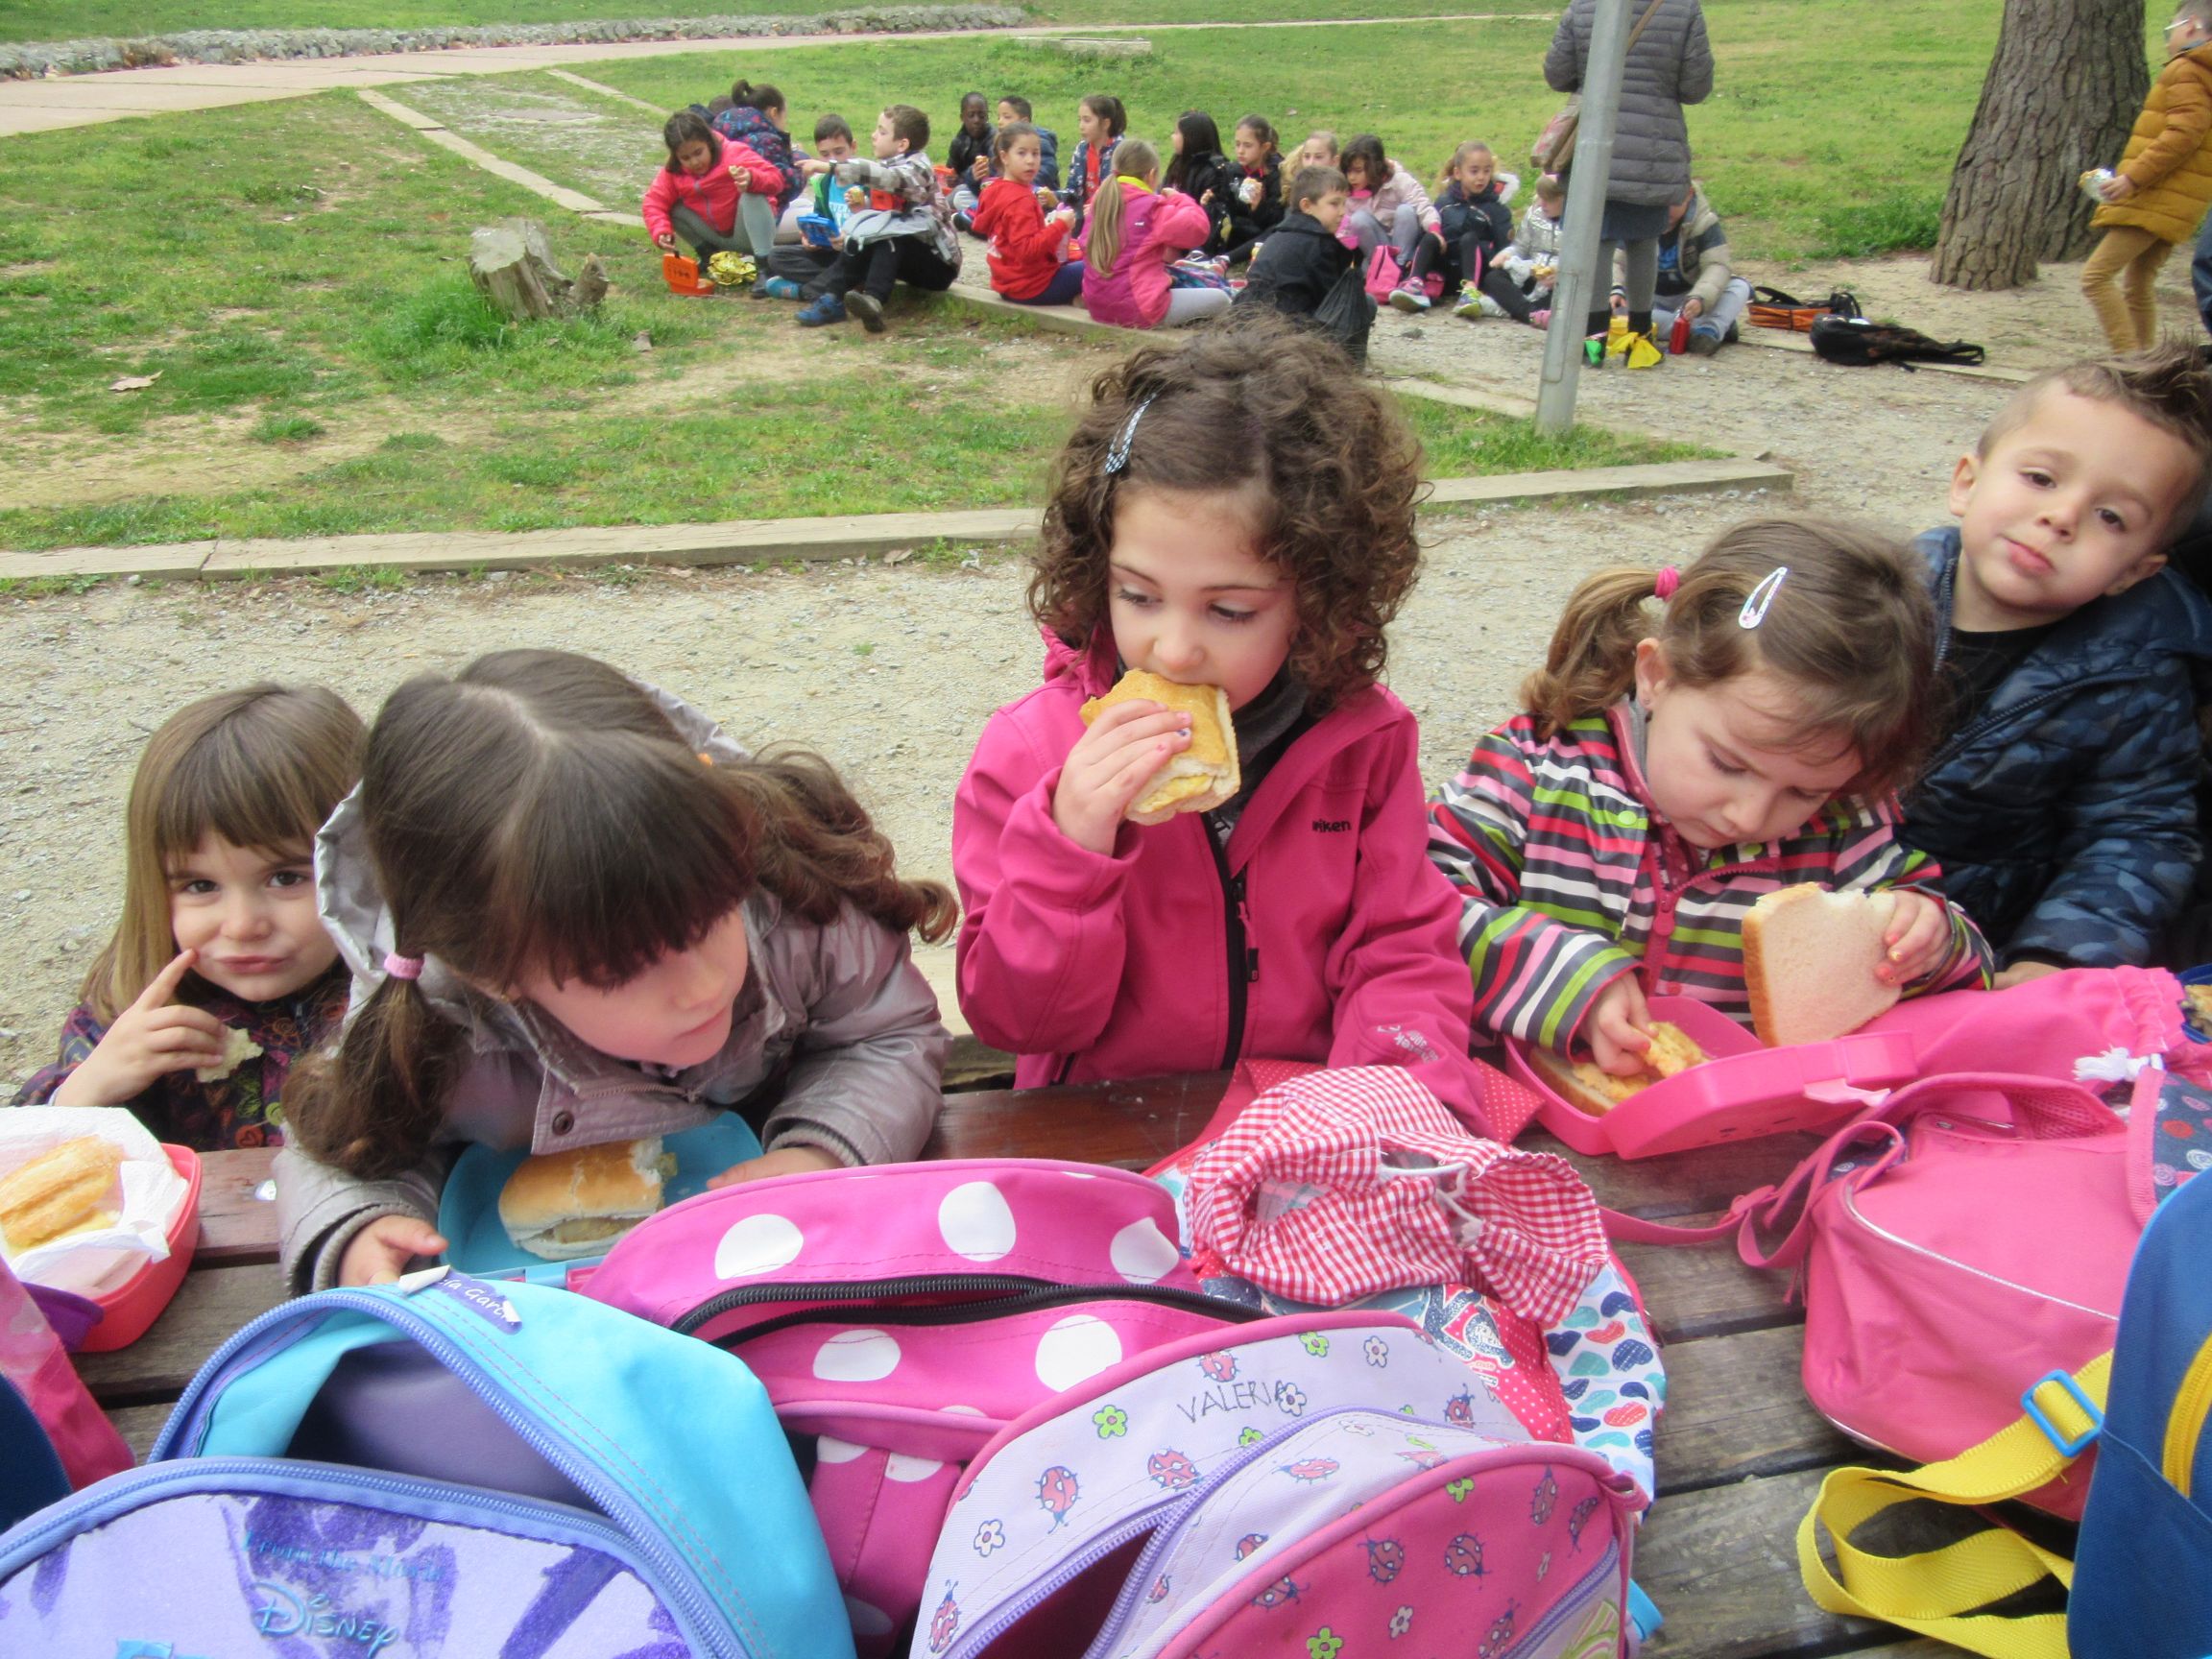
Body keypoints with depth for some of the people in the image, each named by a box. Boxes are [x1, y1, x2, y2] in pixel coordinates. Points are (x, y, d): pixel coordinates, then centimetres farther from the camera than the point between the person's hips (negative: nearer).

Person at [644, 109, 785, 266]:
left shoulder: (734, 154, -19)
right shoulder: (673, 172, -6)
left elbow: (775, 179, -28)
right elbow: (655, 201, -5)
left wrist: (752, 179, -50)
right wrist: (661, 232, -24)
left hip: (747, 234, -4)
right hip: (717, 236, 4)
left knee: (752, 196, -33)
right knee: (675, 209, -11)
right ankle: (709, 253, 2)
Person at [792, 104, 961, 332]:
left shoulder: (917, 168, -15)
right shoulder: (888, 167, 10)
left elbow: (884, 177, -35)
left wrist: (831, 167, -41)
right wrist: (861, 208, -10)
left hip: (937, 263, -7)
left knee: (889, 238, -30)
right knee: (860, 239, -11)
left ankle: (873, 299, -43)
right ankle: (832, 298, -18)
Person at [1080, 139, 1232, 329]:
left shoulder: (1100, 200, 9)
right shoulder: (1150, 208, -12)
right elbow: (1197, 227, -15)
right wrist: (1179, 199, 4)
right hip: (1137, 309, -8)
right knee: (1220, 299, 1)